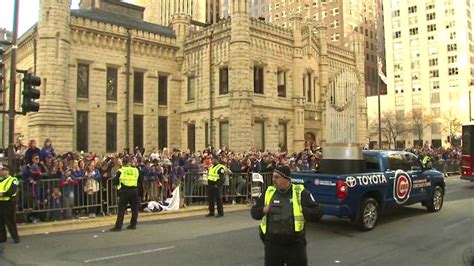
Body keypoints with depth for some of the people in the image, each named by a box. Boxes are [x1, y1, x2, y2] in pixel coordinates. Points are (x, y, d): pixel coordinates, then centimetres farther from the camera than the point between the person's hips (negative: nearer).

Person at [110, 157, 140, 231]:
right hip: (134, 191, 3)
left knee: (121, 209, 0)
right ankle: (133, 224, 17)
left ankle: (118, 226, -4)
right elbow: (139, 181, 13)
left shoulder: (120, 171, -2)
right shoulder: (135, 170, 6)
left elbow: (115, 182, -1)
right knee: (134, 208, 13)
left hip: (124, 191, -2)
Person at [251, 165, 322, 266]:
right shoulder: (268, 192, 4)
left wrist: (300, 210, -18)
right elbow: (254, 212, 11)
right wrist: (264, 210, -9)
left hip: (295, 245, -3)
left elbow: (317, 214, -7)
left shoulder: (300, 193, -6)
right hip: (272, 244, 3)